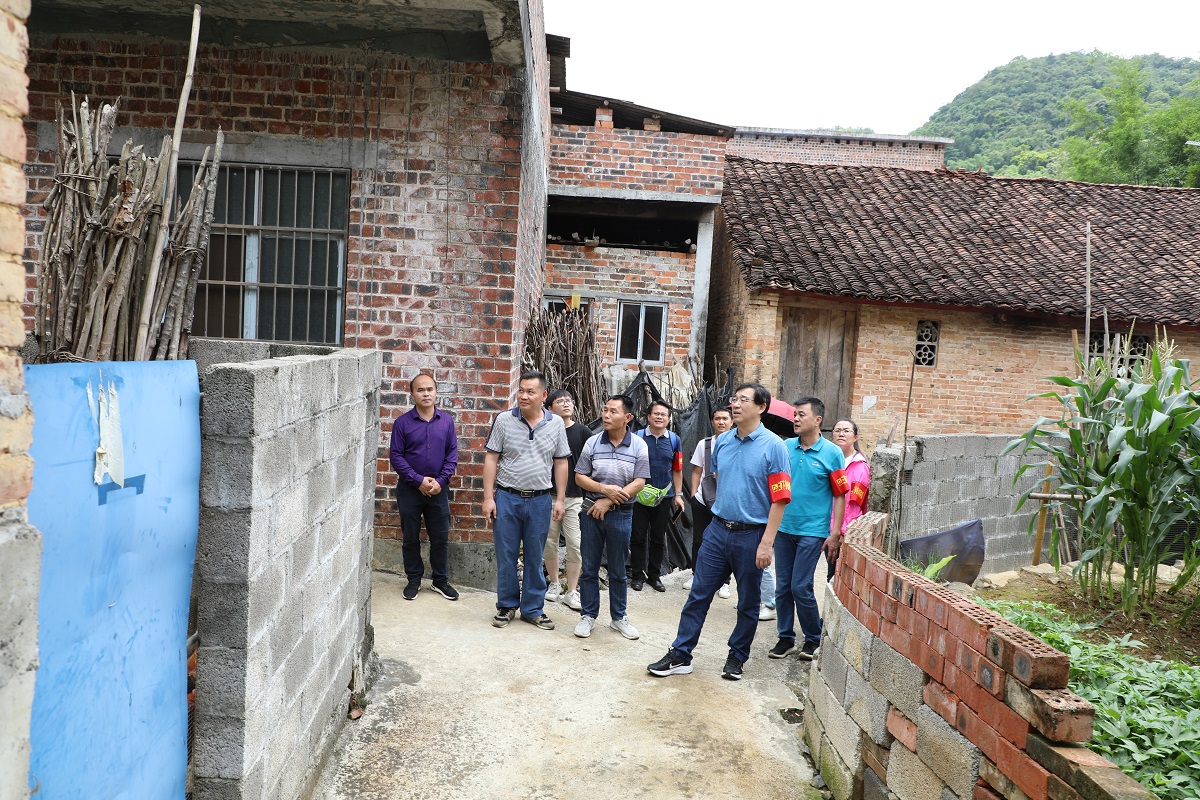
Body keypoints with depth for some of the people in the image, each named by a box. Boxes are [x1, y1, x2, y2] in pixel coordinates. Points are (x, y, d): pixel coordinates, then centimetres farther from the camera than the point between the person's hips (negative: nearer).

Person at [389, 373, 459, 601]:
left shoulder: (446, 420, 0)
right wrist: (419, 480, -14)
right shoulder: (402, 422, -6)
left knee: (440, 537, 8)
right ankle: (414, 580, 25)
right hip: (409, 489, -1)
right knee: (411, 537, 10)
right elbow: (396, 456, -7)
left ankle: (441, 580, 23)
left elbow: (452, 454, 1)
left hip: (438, 488, 1)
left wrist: (440, 481, -10)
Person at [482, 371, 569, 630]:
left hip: (540, 501, 1)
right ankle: (507, 605, 24)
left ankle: (533, 609, 23)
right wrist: (488, 497, -5)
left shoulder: (556, 423, 2)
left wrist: (560, 499, 3)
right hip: (507, 498, -1)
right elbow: (491, 459, -1)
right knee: (506, 556, 8)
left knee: (535, 558, 10)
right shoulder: (504, 420, -3)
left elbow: (560, 463, 7)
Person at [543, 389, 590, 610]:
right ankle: (553, 584, 28)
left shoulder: (583, 432, 1)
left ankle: (572, 592, 7)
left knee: (575, 544, -3)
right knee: (549, 542, 9)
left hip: (575, 496, 0)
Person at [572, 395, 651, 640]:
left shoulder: (639, 446, -4)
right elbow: (579, 477, 0)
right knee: (589, 568, 7)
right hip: (591, 511, 1)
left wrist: (607, 502, -13)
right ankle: (588, 615, 20)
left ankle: (619, 617, 24)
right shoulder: (593, 443, -1)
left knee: (618, 570, 11)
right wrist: (605, 489, -17)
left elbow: (639, 483, -8)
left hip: (621, 513, -1)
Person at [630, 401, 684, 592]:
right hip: (639, 496, -2)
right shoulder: (637, 437, -4)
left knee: (658, 539, 11)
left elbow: (677, 470, 9)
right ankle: (637, 575, 15)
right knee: (638, 537, 3)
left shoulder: (674, 440, 5)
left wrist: (678, 495, 6)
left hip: (664, 497, 2)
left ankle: (654, 575, 22)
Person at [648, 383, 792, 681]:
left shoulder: (773, 446, -11)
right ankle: (680, 655, 15)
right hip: (718, 530, 4)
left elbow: (780, 499, -13)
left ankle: (737, 657, 28)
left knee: (748, 603, 12)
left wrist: (766, 543, -17)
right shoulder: (722, 441, 4)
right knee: (699, 594, 6)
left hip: (751, 535, -4)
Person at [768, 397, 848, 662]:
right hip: (783, 528, 4)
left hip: (812, 531, -4)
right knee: (783, 587, 9)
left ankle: (813, 638, 17)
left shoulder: (832, 453, -6)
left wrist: (835, 534, -8)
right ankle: (786, 638, 22)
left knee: (801, 587, -4)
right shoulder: (785, 447, 4)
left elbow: (840, 496, -5)